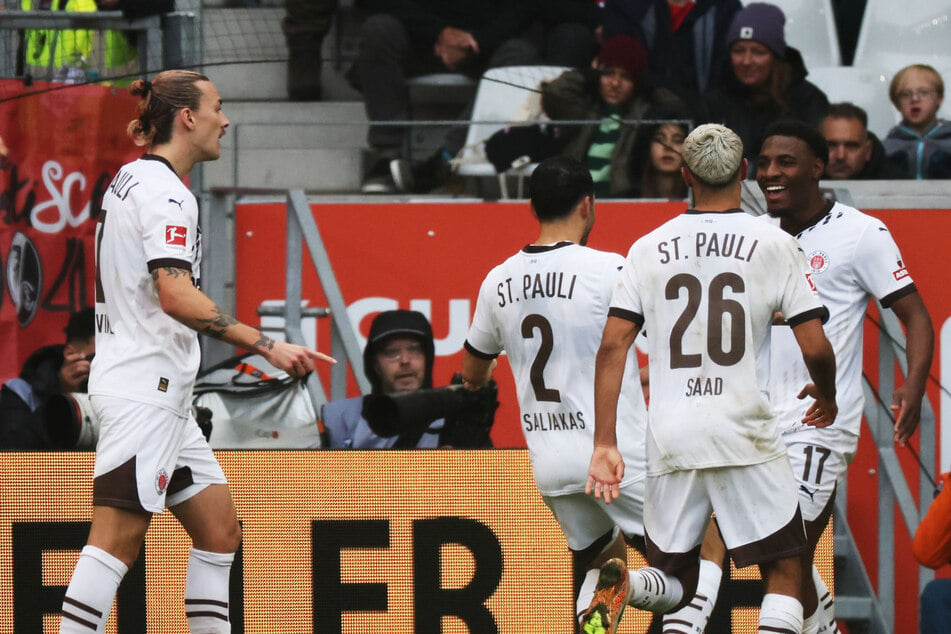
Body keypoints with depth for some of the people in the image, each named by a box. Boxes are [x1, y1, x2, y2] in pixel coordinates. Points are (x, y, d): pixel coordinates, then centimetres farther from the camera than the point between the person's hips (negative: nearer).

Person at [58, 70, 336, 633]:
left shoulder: (133, 180, 18)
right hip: (144, 389, -11)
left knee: (220, 529, 10)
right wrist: (267, 346, -27)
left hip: (163, 395, 11)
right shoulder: (163, 190, -14)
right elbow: (175, 295, -26)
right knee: (118, 539, -13)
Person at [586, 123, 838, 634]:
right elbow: (815, 348, -5)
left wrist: (604, 444, -2)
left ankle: (622, 582, -19)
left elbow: (612, 347, -2)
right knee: (783, 570, 8)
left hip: (670, 438, 3)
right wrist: (826, 396, 17)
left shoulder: (648, 249, 5)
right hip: (745, 434, -3)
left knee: (677, 581, 14)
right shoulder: (773, 245, -2)